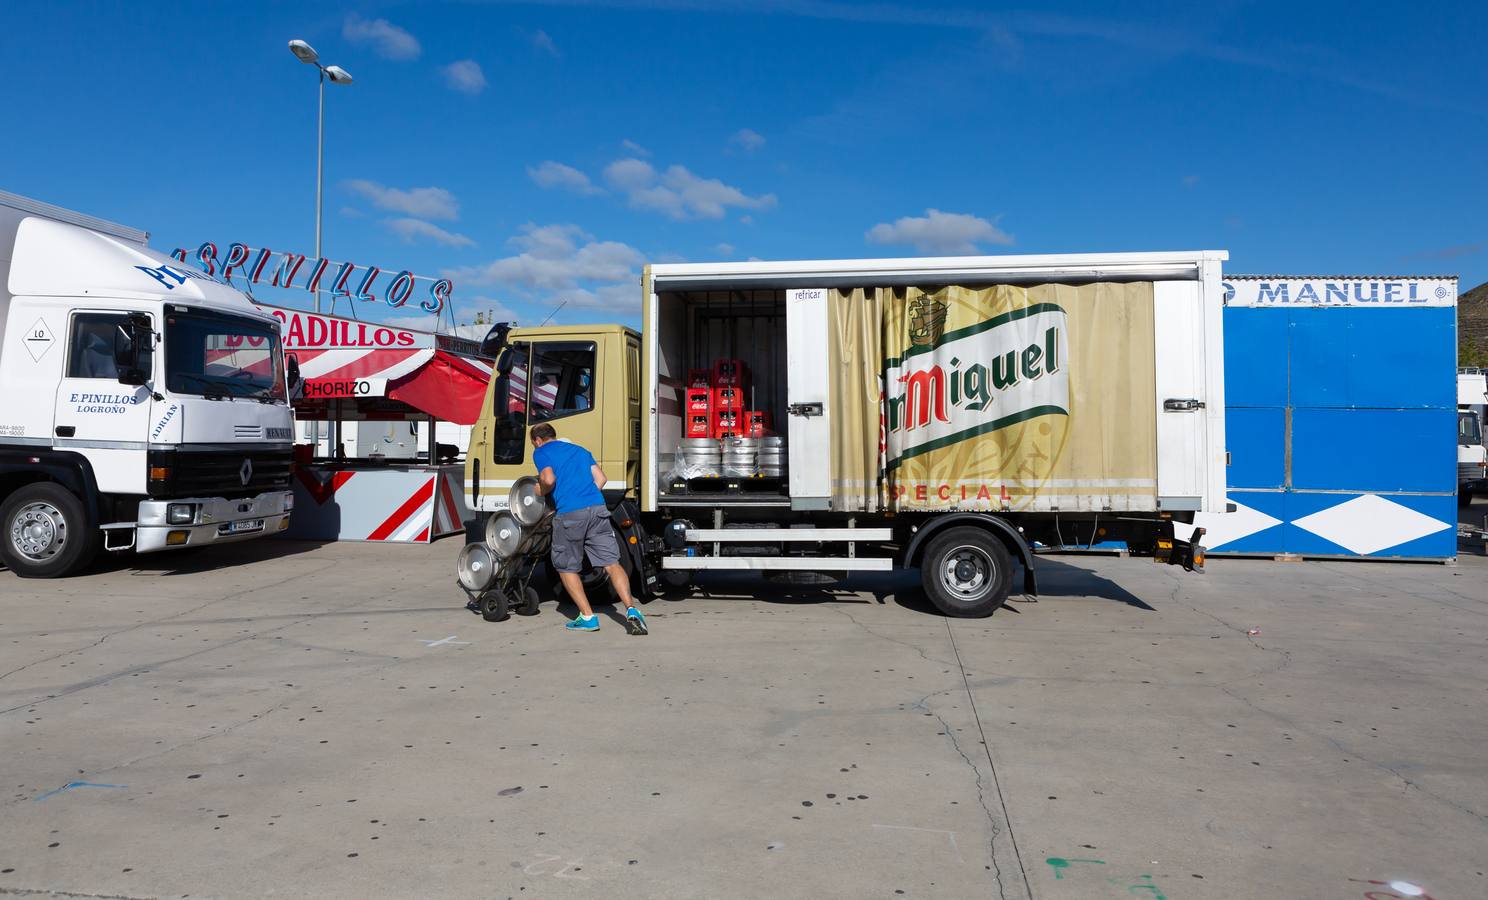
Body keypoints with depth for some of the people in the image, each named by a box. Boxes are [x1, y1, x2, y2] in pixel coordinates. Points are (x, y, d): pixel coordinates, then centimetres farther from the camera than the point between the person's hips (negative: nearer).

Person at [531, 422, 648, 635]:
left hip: (569, 513, -4)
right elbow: (600, 478, 17)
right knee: (612, 563, 2)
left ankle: (588, 617, 8)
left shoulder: (541, 452, 11)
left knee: (566, 568, 13)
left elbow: (549, 479, -7)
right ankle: (632, 611, -12)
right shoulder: (579, 449, 28)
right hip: (598, 507, 4)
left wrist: (541, 492, 13)